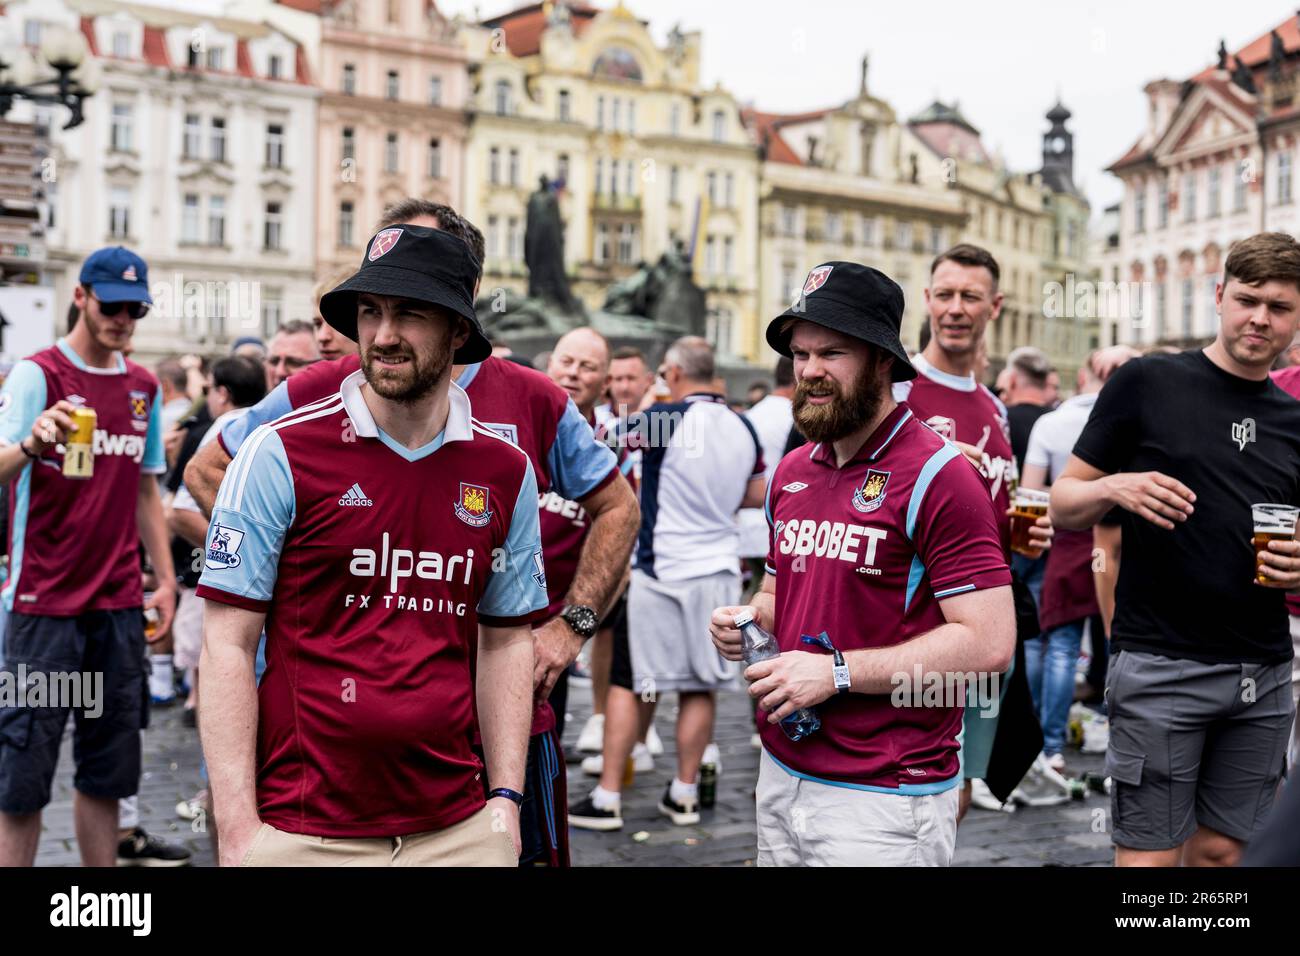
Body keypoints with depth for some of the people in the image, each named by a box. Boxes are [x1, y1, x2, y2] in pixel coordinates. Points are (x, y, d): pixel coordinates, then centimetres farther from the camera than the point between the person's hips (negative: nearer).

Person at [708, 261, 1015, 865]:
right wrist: (747, 620, 2)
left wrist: (838, 671, -20)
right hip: (781, 775, 7)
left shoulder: (936, 476, -13)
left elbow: (988, 643, -19)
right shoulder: (791, 472, 11)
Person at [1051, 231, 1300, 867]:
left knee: (1222, 850, 12)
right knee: (1150, 854, -1)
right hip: (1160, 667, -5)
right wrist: (1113, 488, -21)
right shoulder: (1148, 384, -1)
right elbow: (1063, 507, 0)